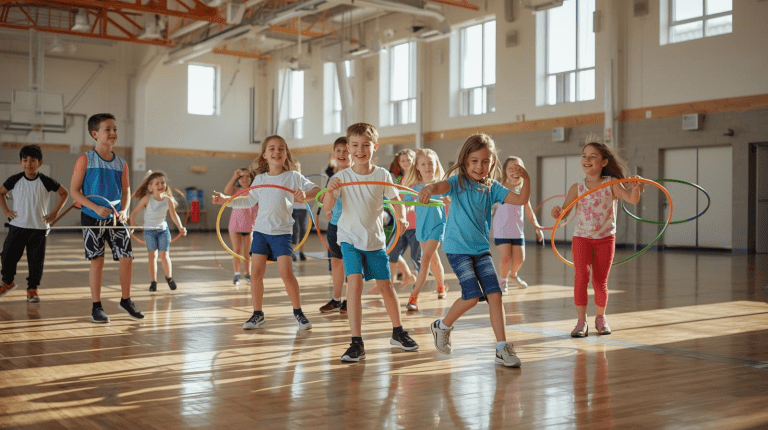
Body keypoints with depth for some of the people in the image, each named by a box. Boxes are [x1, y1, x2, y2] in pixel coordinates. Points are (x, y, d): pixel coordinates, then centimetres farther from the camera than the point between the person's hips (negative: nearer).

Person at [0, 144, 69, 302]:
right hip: (17, 225, 1)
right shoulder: (15, 180, -2)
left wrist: (54, 213, 1)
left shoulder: (46, 181, -5)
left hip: (39, 227, -1)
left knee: (36, 260, 0)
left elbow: (64, 193, 6)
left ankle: (32, 289, 14)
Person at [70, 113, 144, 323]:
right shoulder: (85, 160, -6)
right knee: (97, 261, 0)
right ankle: (96, 307, 12)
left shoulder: (121, 163, 5)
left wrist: (124, 210, -9)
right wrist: (96, 208, -19)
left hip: (116, 218, 3)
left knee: (127, 258, -3)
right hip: (92, 218, -3)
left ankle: (125, 300, 17)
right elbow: (74, 190, -7)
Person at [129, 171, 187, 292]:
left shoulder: (168, 200, -10)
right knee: (152, 255, -2)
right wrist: (131, 224, -8)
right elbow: (134, 212, -8)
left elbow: (174, 215, -1)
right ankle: (153, 281, 7)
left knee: (164, 255, -2)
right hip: (149, 231, -1)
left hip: (163, 230, 1)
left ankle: (169, 277, 21)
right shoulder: (147, 198, -15)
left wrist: (180, 227, -10)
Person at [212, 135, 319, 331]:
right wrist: (225, 200, 11)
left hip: (282, 231, -4)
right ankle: (257, 313, 14)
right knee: (256, 272, 1)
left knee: (286, 272, -11)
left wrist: (305, 194, -30)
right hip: (261, 230, 4)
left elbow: (316, 188, -10)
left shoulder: (293, 176, -4)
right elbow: (249, 200, 19)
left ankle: (298, 312, 7)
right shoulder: (260, 179, 7)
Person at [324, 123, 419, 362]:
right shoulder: (342, 177, -10)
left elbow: (395, 199, 2)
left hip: (375, 238, 2)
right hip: (350, 238, -2)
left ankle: (397, 332, 32)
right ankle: (357, 343, -12)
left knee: (385, 285, 10)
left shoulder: (382, 175, -5)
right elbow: (327, 206, -20)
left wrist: (401, 217, -18)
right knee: (355, 283, -17)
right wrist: (330, 191, -42)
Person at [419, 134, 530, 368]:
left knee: (494, 294, -5)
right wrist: (429, 188, -53)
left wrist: (526, 179, -20)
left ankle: (502, 348, 2)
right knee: (472, 295, -12)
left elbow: (520, 199, -2)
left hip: (481, 249, 5)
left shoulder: (492, 188, 5)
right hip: (458, 248, -4)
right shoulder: (458, 182, -7)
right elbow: (442, 186, -29)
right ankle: (443, 326, 15)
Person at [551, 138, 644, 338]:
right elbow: (565, 211, -9)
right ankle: (581, 321, -6)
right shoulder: (577, 188, -3)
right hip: (581, 238, 0)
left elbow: (632, 200, -16)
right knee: (581, 276, -14)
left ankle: (600, 317, 27)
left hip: (606, 238, 0)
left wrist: (636, 188, -38)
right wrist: (557, 212, -32)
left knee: (600, 282, 4)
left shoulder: (611, 185, -5)